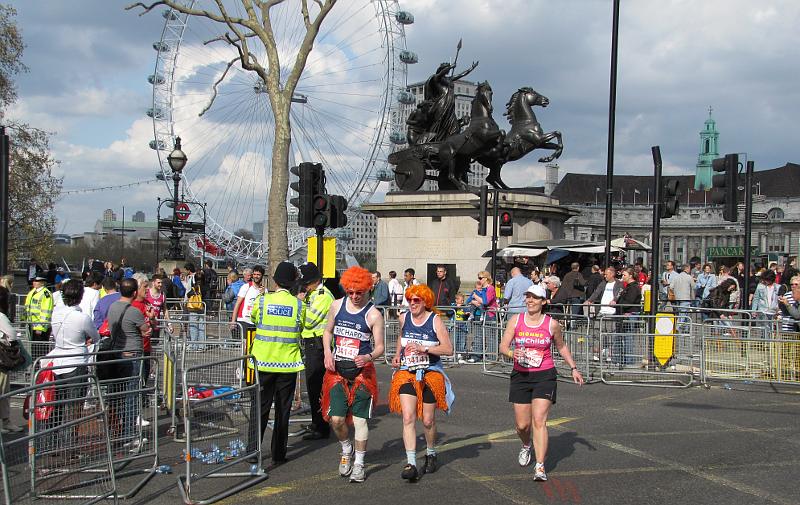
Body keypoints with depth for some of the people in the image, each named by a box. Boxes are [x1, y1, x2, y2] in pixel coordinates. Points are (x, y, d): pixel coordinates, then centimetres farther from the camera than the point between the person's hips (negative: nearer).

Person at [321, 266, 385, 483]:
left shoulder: (373, 315, -8)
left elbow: (380, 347, -5)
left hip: (361, 371, -3)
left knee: (360, 418, 0)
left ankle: (358, 464, 13)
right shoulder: (337, 305, 4)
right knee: (336, 419, -3)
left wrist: (368, 357, -26)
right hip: (337, 369, 3)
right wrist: (327, 353, 1)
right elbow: (327, 331, 17)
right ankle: (347, 450, 27)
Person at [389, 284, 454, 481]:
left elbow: (448, 349, -13)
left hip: (430, 374, -2)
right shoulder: (404, 318, 5)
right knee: (408, 417, -14)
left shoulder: (435, 320, -8)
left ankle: (431, 454, 34)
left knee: (428, 421, 7)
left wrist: (424, 348, -22)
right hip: (407, 373, 2)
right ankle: (411, 463, -17)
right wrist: (398, 355, 13)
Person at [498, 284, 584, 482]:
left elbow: (561, 347, 15)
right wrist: (512, 353, -25)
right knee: (522, 425, 7)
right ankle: (526, 445, 42)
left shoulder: (552, 324, -1)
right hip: (520, 376, 2)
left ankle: (540, 467, -13)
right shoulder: (515, 320, 0)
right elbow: (503, 346, -4)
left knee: (539, 421, -15)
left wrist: (573, 368, 13)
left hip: (544, 376, -2)